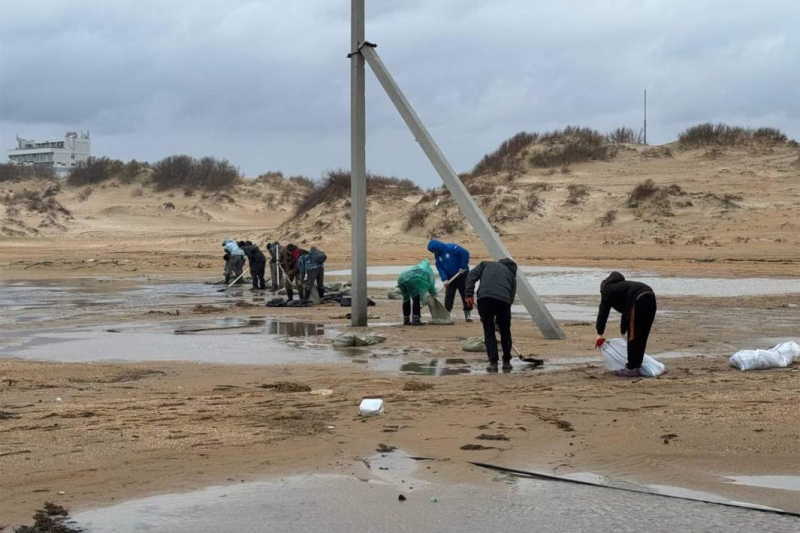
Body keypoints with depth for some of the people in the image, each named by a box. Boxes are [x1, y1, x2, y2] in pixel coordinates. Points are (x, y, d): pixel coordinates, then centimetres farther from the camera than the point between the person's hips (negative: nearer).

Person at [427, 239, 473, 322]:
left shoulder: (451, 248, -20)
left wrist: (463, 267, -22)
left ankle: (468, 315, 6)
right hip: (450, 278, 6)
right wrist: (444, 279, -18)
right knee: (448, 296, 1)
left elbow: (465, 253, -25)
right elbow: (440, 268, -4)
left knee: (465, 295, 0)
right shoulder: (437, 256, 1)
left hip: (462, 275, -6)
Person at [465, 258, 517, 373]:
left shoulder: (486, 264, 29)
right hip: (504, 300, 1)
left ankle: (493, 363, 6)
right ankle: (506, 362, 26)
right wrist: (498, 320, 33)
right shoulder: (511, 273, 31)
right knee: (505, 332, 18)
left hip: (484, 298, -1)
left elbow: (472, 276, 11)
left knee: (489, 331, 10)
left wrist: (469, 294, 5)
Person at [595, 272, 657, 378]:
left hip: (639, 300, -8)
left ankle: (631, 369, 3)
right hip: (650, 297, 8)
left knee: (633, 336, 0)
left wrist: (600, 334, 17)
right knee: (641, 336, 16)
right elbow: (626, 310, 47)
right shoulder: (621, 286, 39)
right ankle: (636, 366, 22)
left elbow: (603, 312, 13)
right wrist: (623, 330, 56)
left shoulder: (607, 289, 19)